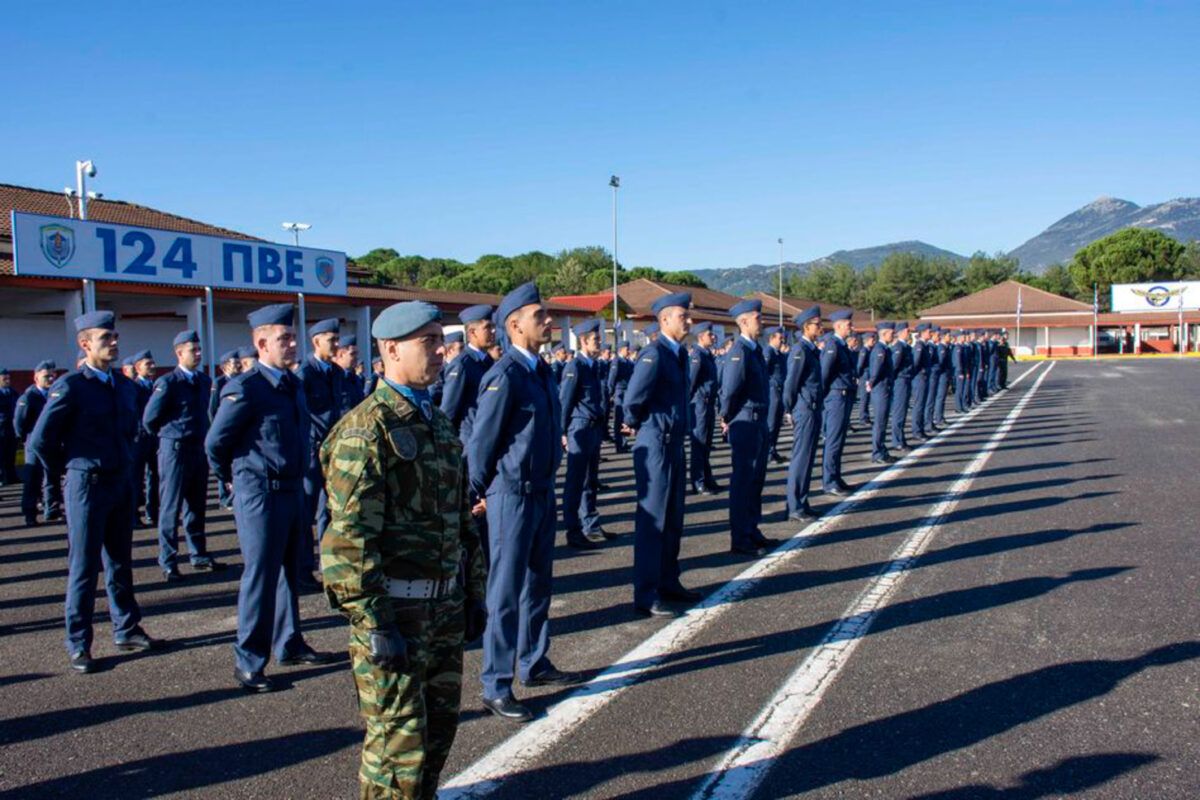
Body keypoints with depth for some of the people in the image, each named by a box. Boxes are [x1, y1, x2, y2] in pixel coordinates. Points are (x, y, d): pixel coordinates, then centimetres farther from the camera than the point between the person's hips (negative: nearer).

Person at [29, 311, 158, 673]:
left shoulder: (125, 385, 7)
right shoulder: (70, 386, -12)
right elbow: (40, 439, -8)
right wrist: (62, 470, 3)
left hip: (123, 483, 6)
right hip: (87, 486, -6)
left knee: (120, 562, 14)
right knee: (84, 567, 2)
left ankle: (126, 630, 25)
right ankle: (78, 645, 13)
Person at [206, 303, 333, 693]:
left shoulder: (293, 383, 9)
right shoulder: (245, 389, -15)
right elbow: (215, 443, -8)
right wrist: (232, 480, 5)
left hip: (293, 491, 8)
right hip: (260, 495, -8)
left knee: (289, 572, 17)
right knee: (260, 576, 0)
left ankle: (289, 645, 31)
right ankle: (248, 661, 13)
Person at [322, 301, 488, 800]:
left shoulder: (439, 422, 11)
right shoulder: (367, 428, -15)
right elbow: (350, 535, -20)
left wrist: (474, 592, 16)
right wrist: (374, 624, -21)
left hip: (444, 604, 8)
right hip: (394, 607, -7)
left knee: (440, 725, 18)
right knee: (398, 739, 4)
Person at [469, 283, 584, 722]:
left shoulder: (542, 371, 9)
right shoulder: (504, 375, -18)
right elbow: (481, 442, -14)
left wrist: (549, 485, 15)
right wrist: (481, 496, -4)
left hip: (543, 491, 9)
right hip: (513, 495, -8)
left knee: (538, 584, 19)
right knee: (506, 593, 0)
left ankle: (535, 664, 35)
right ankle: (496, 688, 12)